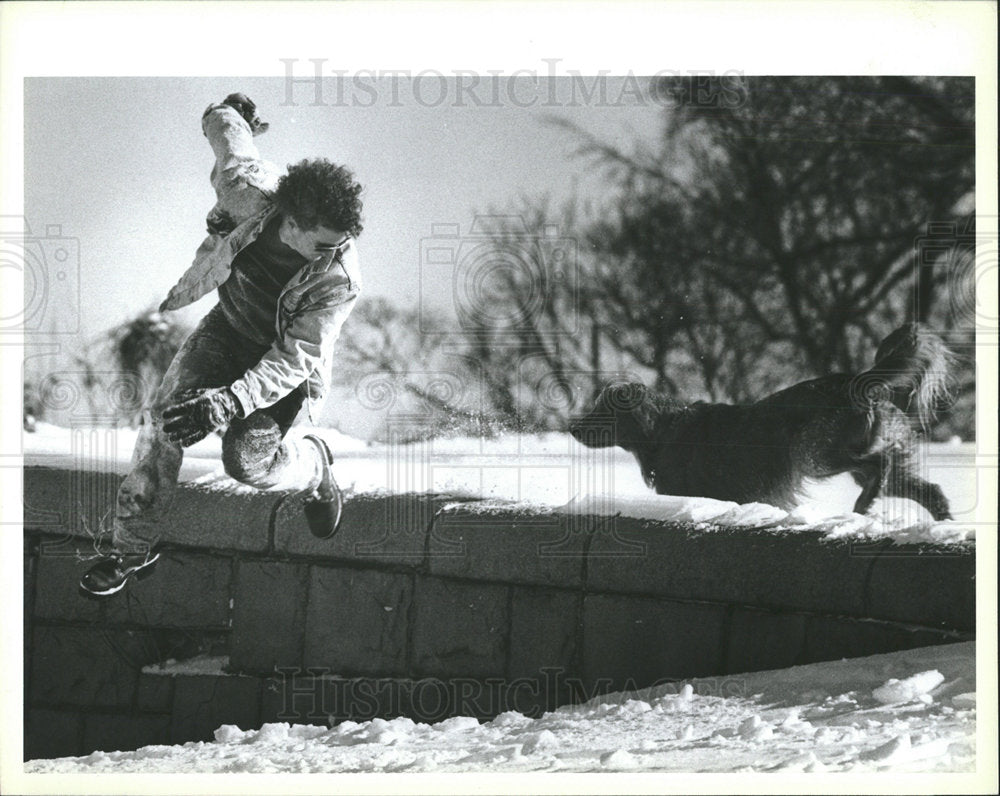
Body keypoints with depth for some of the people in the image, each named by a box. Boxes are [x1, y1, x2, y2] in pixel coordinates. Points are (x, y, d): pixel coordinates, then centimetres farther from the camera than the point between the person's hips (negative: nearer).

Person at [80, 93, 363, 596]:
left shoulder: (339, 280, -33)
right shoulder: (250, 191, -27)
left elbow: (293, 361, -33)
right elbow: (223, 122, -8)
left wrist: (229, 401, -47)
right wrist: (231, 116, 17)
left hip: (284, 364, -3)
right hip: (228, 328, 4)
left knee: (246, 462, -21)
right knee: (162, 424, -14)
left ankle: (313, 465, 15)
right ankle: (133, 547, 1)